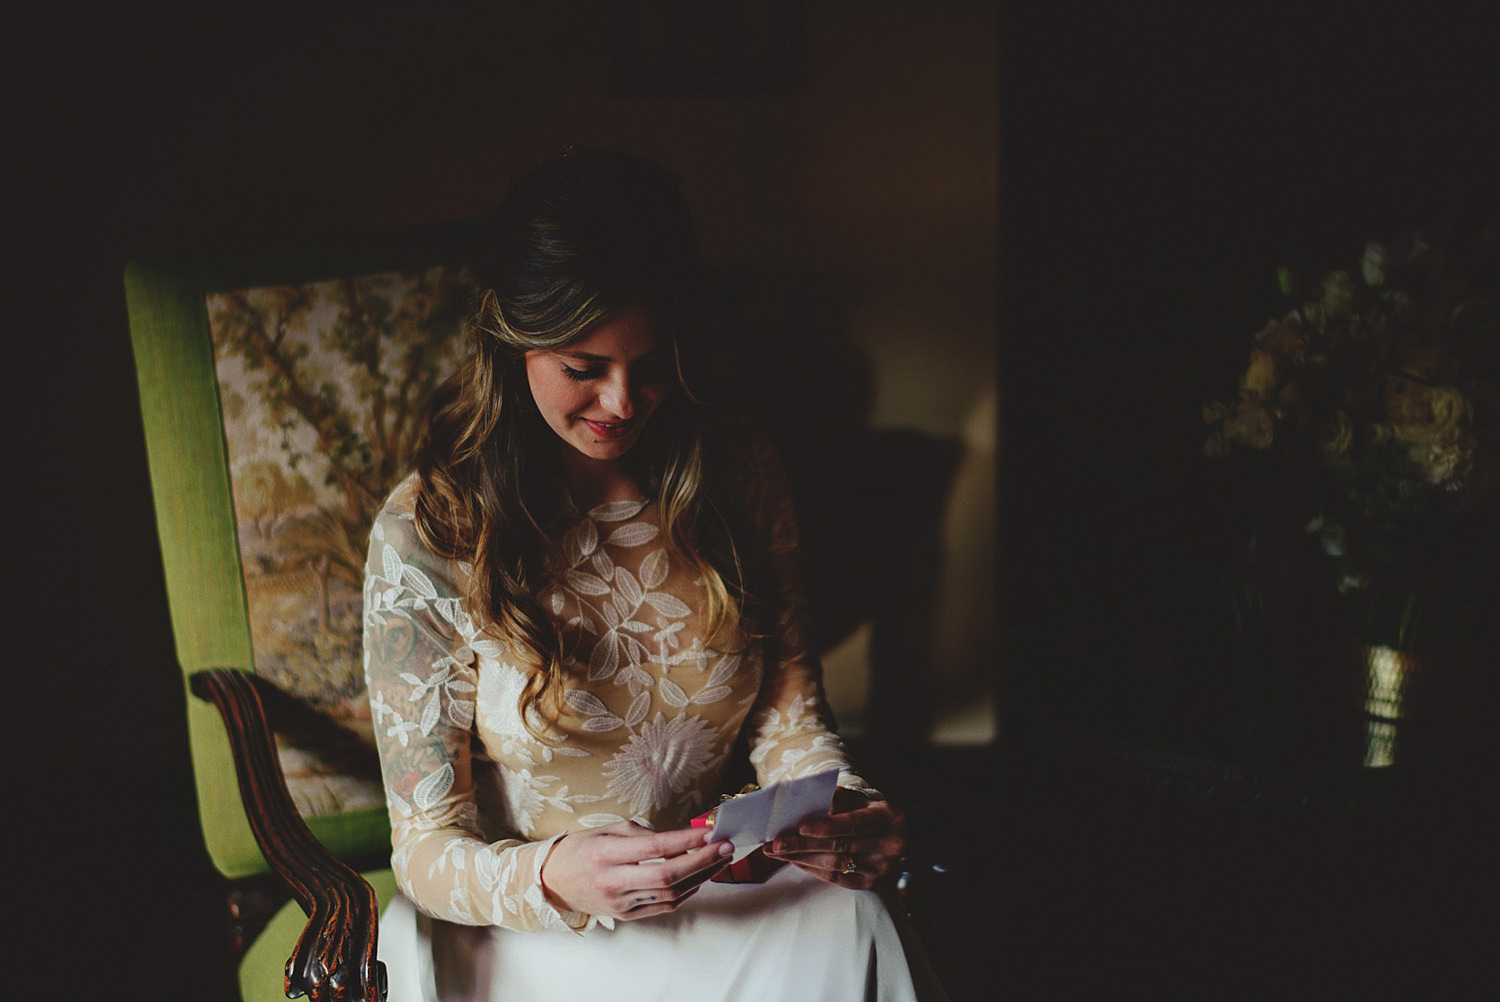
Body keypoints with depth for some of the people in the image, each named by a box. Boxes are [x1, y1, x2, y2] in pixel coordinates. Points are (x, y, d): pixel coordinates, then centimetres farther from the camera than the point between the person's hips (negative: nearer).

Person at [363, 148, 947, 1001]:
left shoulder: (740, 479, -2)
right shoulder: (427, 535, -12)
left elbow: (789, 715, 5)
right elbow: (427, 849, -10)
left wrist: (845, 815, -17)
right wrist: (553, 878, -31)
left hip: (717, 894, 4)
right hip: (524, 931, -4)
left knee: (855, 924, -27)